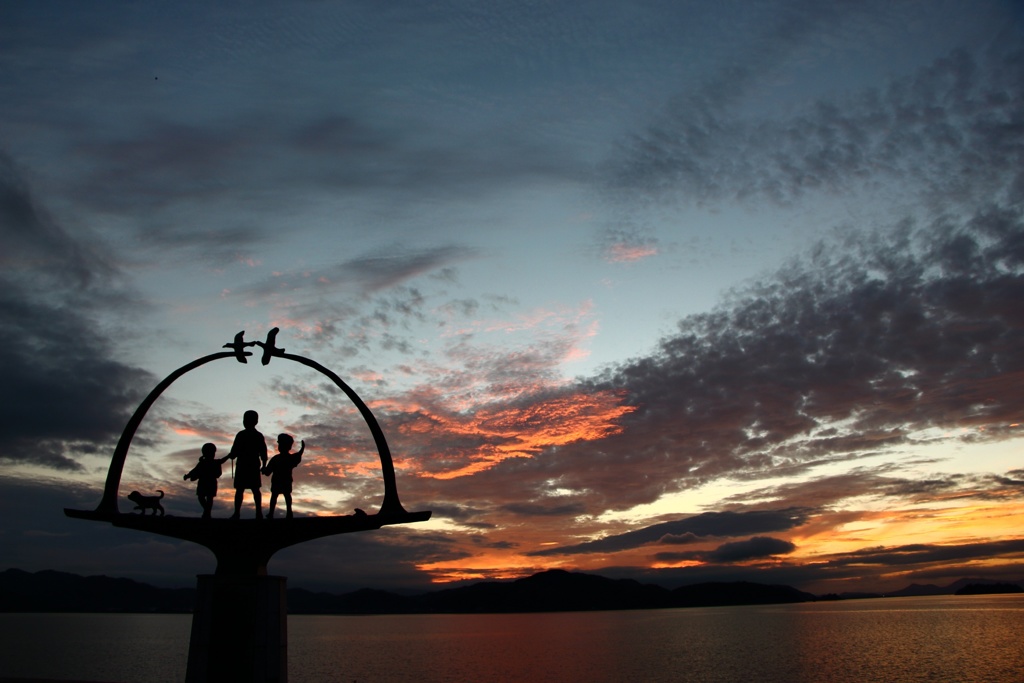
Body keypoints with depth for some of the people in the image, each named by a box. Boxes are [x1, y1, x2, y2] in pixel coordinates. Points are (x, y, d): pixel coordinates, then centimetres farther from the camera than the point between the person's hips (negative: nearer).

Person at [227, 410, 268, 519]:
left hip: (242, 466, -4)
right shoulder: (259, 436, 5)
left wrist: (230, 456, 10)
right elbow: (263, 454, 7)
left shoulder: (241, 435, -9)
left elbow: (235, 451, -10)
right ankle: (259, 513, 7)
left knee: (239, 490, -3)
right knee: (256, 489, 8)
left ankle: (237, 513, -6)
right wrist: (264, 465, 16)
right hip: (254, 466, 4)